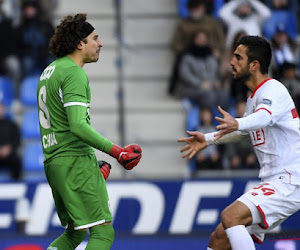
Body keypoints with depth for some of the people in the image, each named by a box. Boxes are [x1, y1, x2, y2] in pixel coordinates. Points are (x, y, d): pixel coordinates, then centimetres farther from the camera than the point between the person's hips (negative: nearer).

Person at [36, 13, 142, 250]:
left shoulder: (50, 71, 17)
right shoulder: (74, 73, -13)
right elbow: (78, 126, -23)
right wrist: (117, 151, -21)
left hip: (53, 162, 10)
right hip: (75, 161, -10)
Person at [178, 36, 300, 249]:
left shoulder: (274, 90, -14)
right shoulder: (254, 97, 16)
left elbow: (264, 117, -37)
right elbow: (245, 131, 35)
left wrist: (236, 124, -55)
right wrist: (208, 139, 32)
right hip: (273, 182, 9)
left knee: (230, 216, -28)